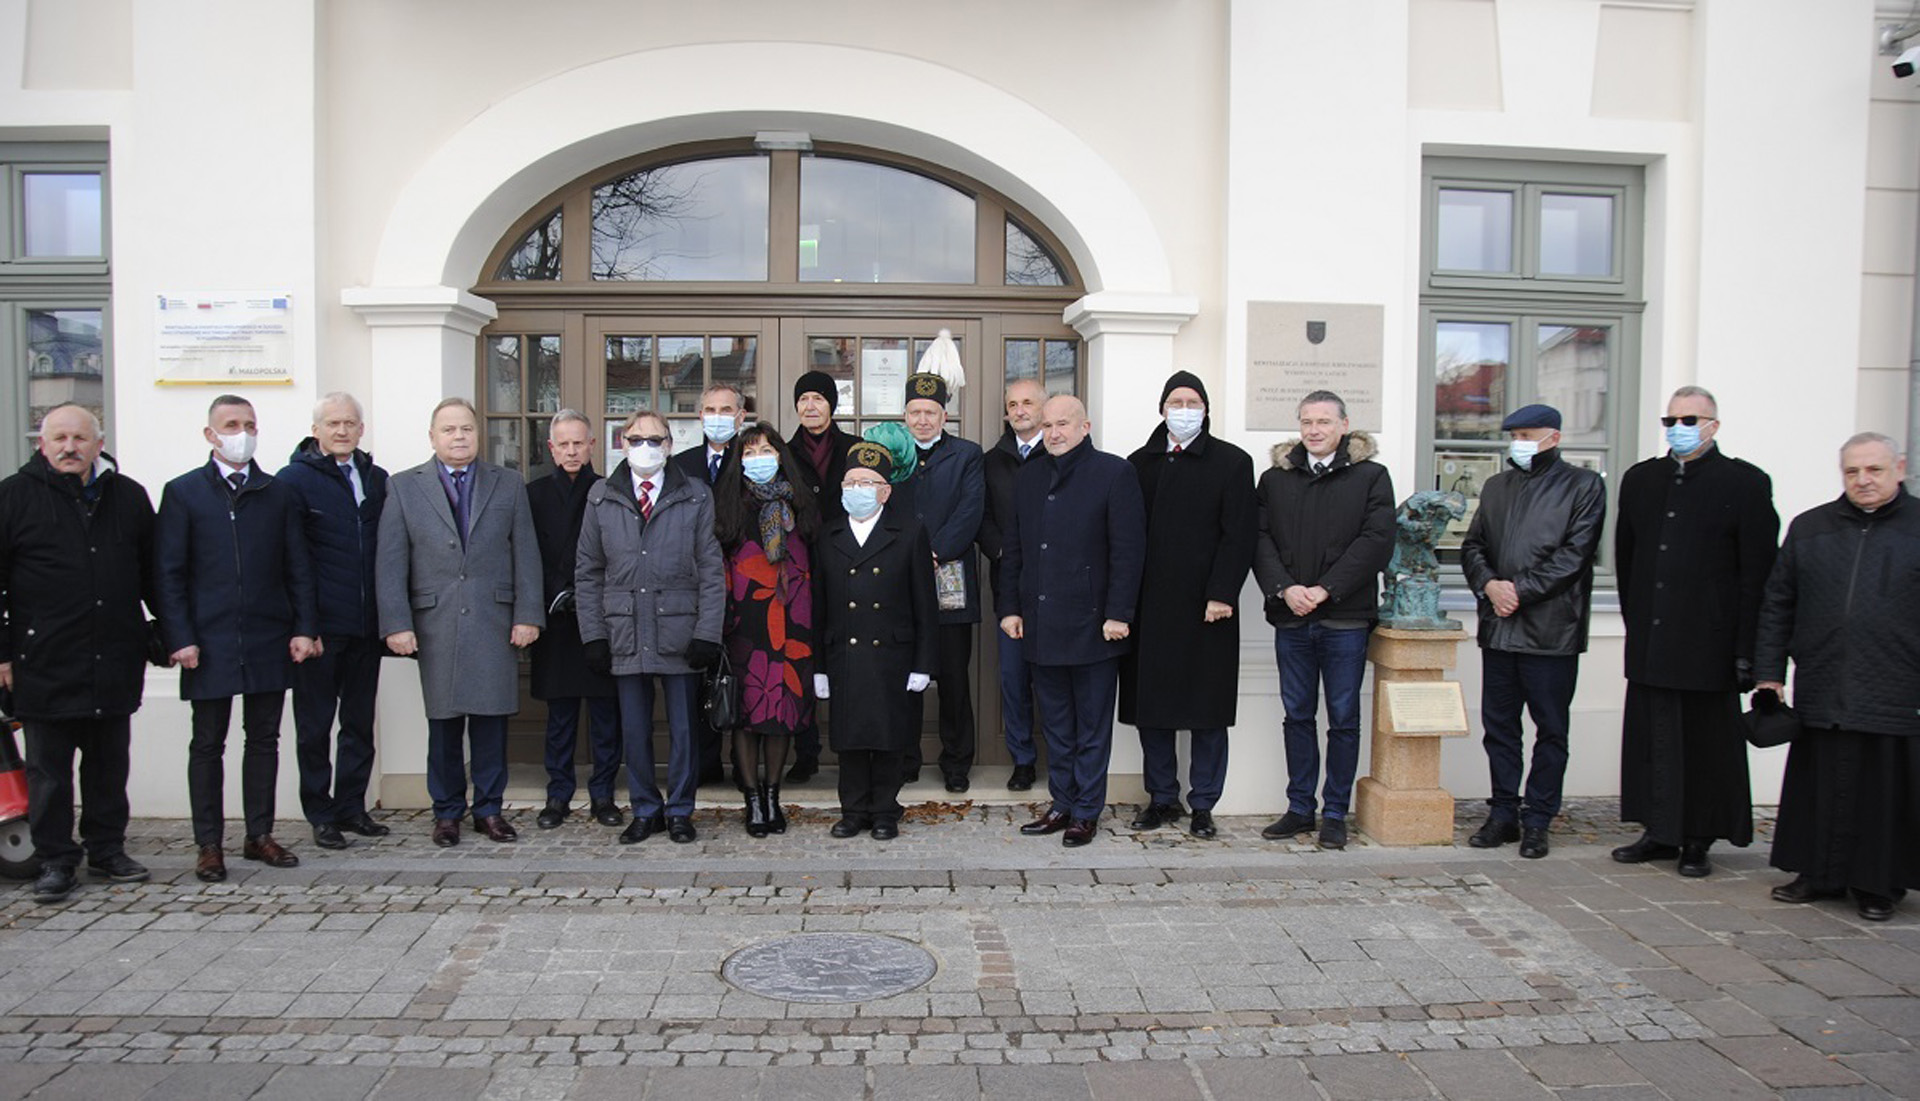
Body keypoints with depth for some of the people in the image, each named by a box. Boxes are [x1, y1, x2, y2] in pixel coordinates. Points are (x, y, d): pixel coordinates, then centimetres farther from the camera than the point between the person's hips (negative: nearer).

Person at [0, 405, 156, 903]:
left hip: (114, 663, 3)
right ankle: (55, 861, 16)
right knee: (48, 769, 5)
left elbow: (153, 576, 15)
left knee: (110, 763, 12)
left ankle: (107, 849, 25)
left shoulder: (128, 497, 8)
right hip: (44, 663, -2)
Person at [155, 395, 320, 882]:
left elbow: (298, 567, 9)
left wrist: (304, 627, 0)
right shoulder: (183, 492, 3)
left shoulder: (278, 493, 9)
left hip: (269, 640, 2)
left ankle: (259, 834, 19)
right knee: (208, 744, 5)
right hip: (209, 641, -2)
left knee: (264, 738, 8)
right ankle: (209, 845, 13)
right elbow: (168, 573, 0)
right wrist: (179, 637, -8)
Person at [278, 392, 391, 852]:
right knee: (315, 725, 6)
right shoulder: (294, 479, -3)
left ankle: (352, 808, 22)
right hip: (319, 627, -4)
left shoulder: (377, 480, 11)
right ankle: (320, 814, 16)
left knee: (360, 722, 11)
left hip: (366, 626, 5)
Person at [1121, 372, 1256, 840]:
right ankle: (1162, 798, 20)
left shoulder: (1232, 462, 2)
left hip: (1207, 607, -3)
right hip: (1151, 605, 3)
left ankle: (1203, 804, 15)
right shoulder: (1140, 463, 11)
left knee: (1208, 712, 3)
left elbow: (1238, 537, -3)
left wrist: (1222, 594, -13)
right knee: (1151, 706, 7)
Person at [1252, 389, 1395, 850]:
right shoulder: (1275, 478, 9)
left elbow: (1377, 541, -8)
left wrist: (1325, 589, -14)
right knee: (1298, 716, 10)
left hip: (1345, 618, -2)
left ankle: (1335, 813, 15)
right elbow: (1261, 540, 3)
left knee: (1343, 719, 5)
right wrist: (1284, 588, -13)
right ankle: (1300, 808, 19)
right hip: (1291, 618, 3)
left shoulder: (1371, 477, 1)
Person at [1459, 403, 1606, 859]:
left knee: (1551, 729, 4)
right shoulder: (1496, 487, 16)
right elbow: (1472, 545, 12)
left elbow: (1573, 554, -10)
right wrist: (1489, 585, -7)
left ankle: (1537, 821, 12)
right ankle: (1504, 813, 20)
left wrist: (1521, 590, -14)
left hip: (1551, 628, -5)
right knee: (1498, 724, 9)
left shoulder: (1582, 485, 0)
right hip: (1498, 628, 5)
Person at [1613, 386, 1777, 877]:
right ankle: (1660, 833, 19)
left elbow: (1757, 573, -6)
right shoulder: (1640, 479, 12)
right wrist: (1635, 620, 12)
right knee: (1651, 739, 8)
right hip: (1650, 643, 4)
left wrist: (1745, 648, -11)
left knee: (1706, 742, 4)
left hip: (1709, 641, -4)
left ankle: (1698, 841, 15)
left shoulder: (1745, 483, -2)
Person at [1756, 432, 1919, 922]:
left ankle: (1879, 885, 19)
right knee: (1822, 788, 9)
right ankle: (1819, 874, 22)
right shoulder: (1808, 528, 10)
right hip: (1822, 693, 2)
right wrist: (1768, 672, 5)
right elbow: (1776, 605, 11)